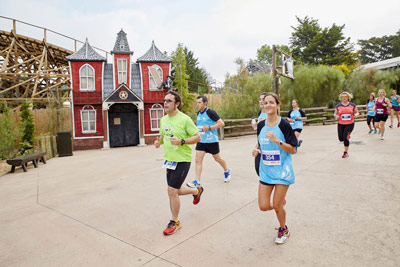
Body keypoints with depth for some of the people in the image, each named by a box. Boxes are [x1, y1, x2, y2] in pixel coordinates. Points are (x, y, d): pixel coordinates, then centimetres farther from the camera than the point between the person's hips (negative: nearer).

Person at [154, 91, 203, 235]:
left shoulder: (184, 119, -14)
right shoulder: (163, 119, 7)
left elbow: (197, 137, -12)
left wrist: (181, 141, -26)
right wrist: (159, 142, 0)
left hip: (182, 160, -7)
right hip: (169, 159, 8)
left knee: (172, 191, -8)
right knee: (177, 191, 18)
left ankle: (175, 222, 15)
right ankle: (197, 190, 49)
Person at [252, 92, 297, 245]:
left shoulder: (284, 125, -11)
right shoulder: (261, 125, 4)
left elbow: (293, 150, -11)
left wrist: (277, 140, -25)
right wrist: (257, 150, -4)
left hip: (282, 171, -4)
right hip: (265, 171, 4)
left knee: (277, 206, 2)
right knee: (264, 207, 2)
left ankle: (283, 230, 33)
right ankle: (281, 202, 37)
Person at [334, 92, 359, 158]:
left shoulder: (352, 105, 2)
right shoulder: (338, 106, 3)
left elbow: (357, 112, 11)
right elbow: (335, 114, 10)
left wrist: (356, 115, -11)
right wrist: (336, 116, -13)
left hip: (350, 124, -2)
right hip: (341, 124, 2)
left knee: (345, 138, -12)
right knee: (341, 139, 2)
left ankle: (346, 153, 5)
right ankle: (347, 137, 41)